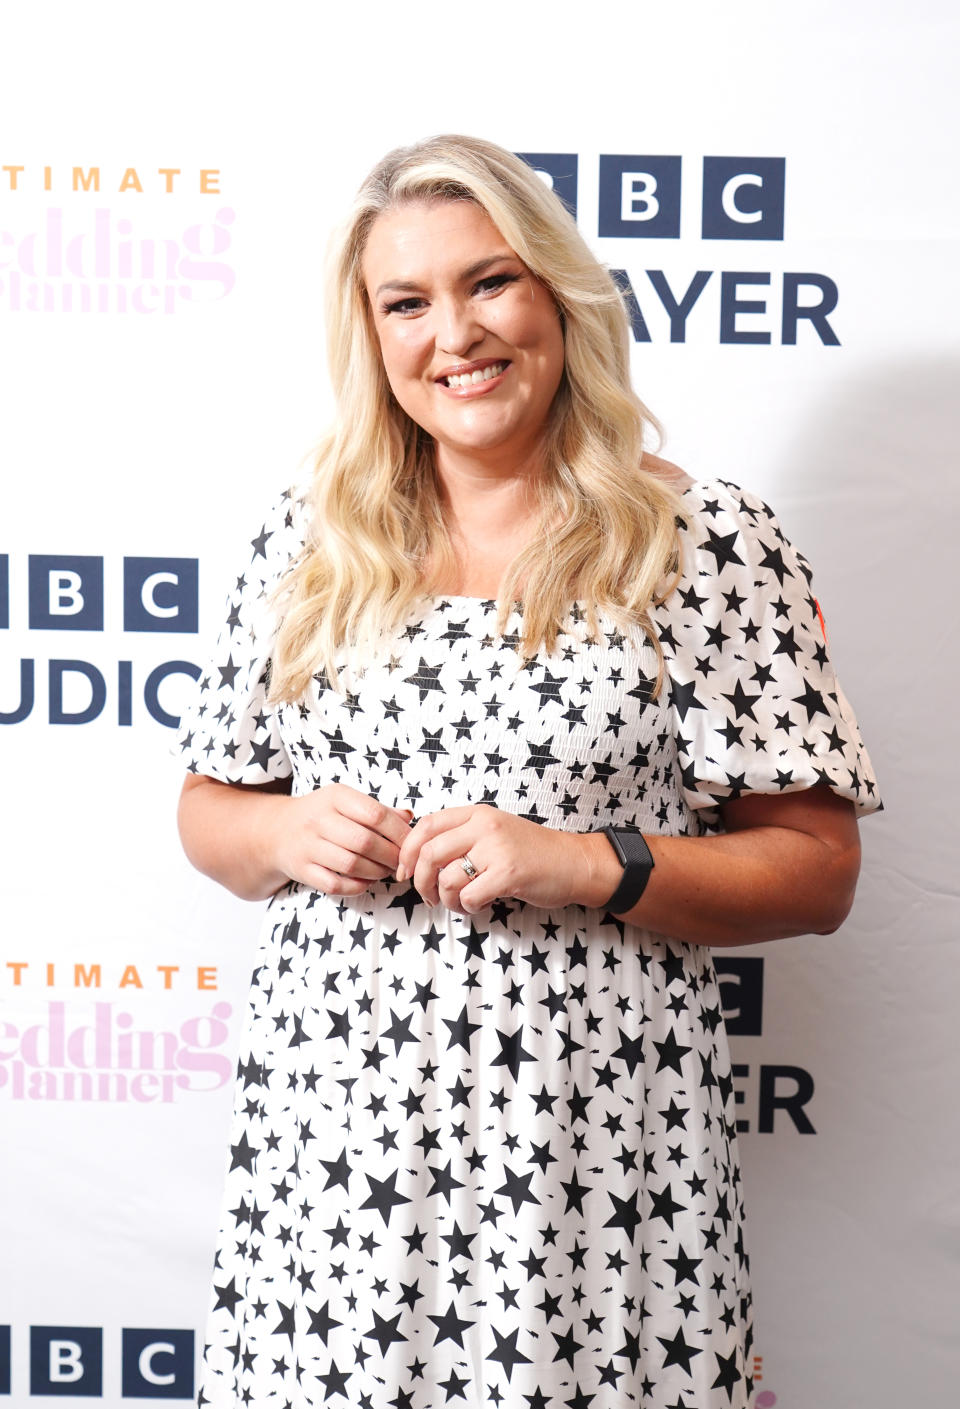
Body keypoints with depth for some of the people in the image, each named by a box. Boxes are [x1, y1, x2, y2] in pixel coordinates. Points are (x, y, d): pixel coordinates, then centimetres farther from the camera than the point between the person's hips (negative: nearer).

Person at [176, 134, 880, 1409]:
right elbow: (209, 810, 15)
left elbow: (819, 872, -3)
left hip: (591, 1141, -2)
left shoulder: (713, 543, -3)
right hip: (331, 1125, 3)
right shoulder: (312, 542, 7)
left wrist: (587, 866, -16)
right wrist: (289, 837, -7)